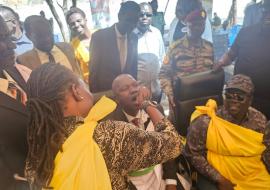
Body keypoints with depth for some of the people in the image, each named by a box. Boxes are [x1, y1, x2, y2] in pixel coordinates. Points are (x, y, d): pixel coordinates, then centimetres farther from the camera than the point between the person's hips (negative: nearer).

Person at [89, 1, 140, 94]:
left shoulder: (134, 38, 1)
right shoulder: (99, 36, -11)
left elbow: (134, 69, 8)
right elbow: (93, 70, -7)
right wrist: (95, 95, -4)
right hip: (104, 92, -3)